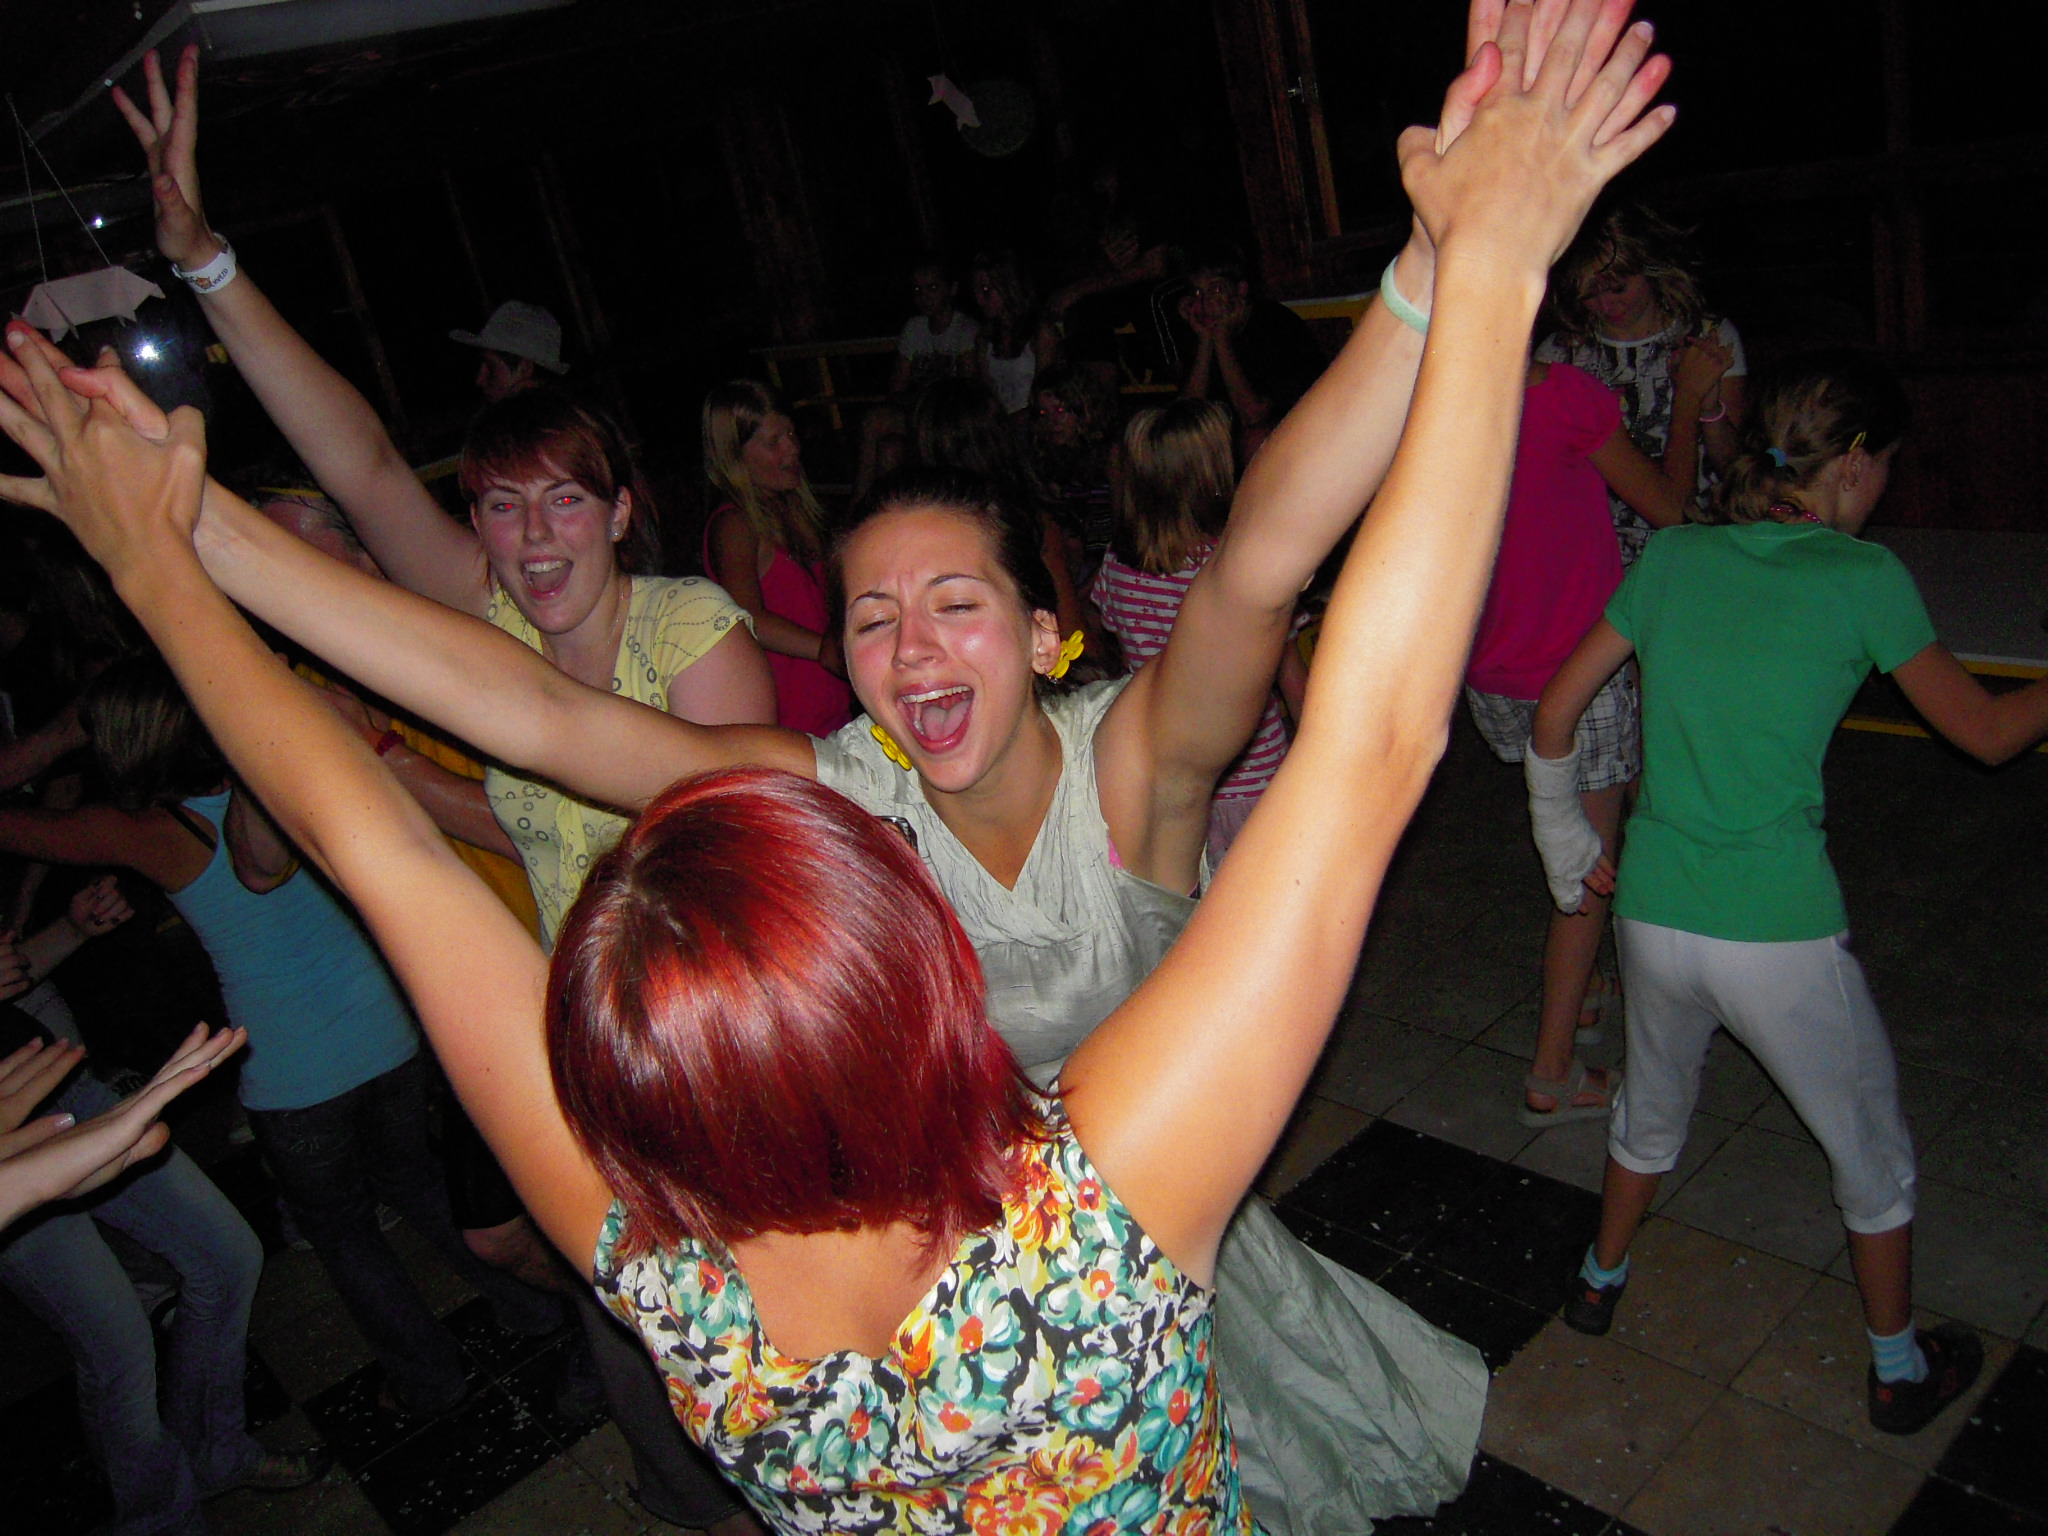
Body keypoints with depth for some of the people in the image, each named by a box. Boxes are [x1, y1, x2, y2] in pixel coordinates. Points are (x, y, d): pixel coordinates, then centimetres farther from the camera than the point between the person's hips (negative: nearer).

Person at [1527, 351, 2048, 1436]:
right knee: (1869, 1148, 21)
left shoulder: (1673, 555, 3)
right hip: (1780, 935, -4)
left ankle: (1601, 1279, 49)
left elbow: (1556, 712, 7)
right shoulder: (1863, 576, -8)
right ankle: (1898, 1370, 38)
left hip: (1652, 911, 4)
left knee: (1653, 1106, 30)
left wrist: (1564, 838, 19)